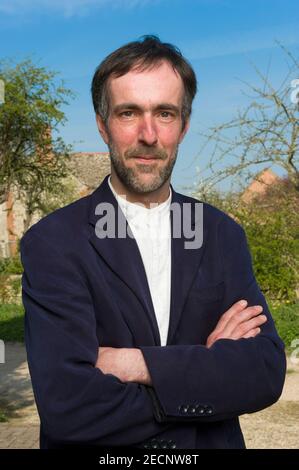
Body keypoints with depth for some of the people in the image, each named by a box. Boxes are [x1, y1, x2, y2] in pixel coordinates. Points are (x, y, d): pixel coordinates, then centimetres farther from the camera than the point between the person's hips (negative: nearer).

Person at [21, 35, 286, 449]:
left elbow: (267, 372, -14)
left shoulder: (224, 235, -5)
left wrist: (136, 364, -24)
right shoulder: (51, 243, -17)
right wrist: (208, 366, -19)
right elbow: (66, 406, -26)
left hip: (212, 444, 3)